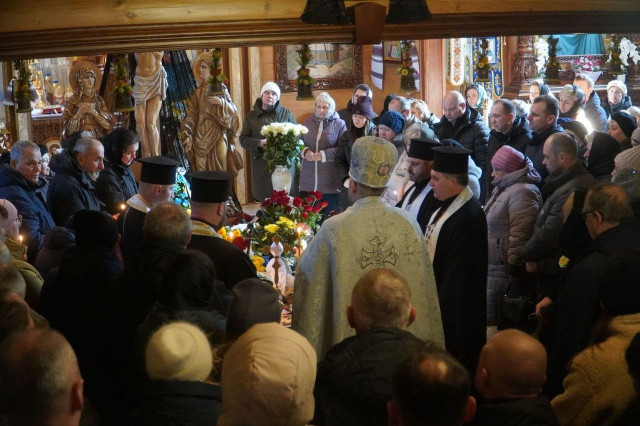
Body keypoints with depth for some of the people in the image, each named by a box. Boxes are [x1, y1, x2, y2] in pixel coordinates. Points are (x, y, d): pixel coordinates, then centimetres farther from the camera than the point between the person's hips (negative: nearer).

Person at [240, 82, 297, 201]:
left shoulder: (286, 114, 8)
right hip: (261, 165, 1)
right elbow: (243, 139, 7)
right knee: (264, 197, 0)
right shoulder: (251, 116, 10)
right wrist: (259, 143, -12)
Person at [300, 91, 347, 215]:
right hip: (308, 181, 4)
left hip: (330, 182, -3)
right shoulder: (307, 122, 13)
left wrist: (324, 155, -19)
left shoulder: (339, 124, 0)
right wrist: (305, 151, -11)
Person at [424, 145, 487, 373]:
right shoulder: (448, 205, 5)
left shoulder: (469, 216, -25)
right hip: (437, 293, 9)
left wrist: (441, 304, -19)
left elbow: (459, 269, -24)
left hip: (455, 305, -9)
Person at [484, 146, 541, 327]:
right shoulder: (503, 188, 18)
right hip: (492, 269, 10)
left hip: (504, 271, -10)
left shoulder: (522, 192, -16)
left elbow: (519, 236, -21)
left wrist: (513, 270, -18)